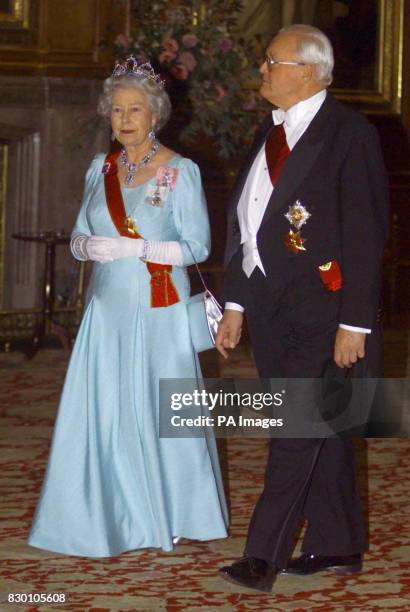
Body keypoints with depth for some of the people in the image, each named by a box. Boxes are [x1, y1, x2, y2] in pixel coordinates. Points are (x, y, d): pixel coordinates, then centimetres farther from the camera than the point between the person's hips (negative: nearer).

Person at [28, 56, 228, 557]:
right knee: (102, 409, 3)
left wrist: (135, 248, -17)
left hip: (158, 309, -5)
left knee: (160, 408, 0)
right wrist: (90, 246, -9)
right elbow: (78, 238, 15)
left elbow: (197, 246, -8)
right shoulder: (100, 169, 11)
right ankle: (115, 518, 13)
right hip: (108, 308, 5)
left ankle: (170, 517, 15)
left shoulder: (180, 171, -5)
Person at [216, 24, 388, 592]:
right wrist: (236, 304, 15)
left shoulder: (349, 133, -9)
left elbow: (366, 234, -13)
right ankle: (337, 545, 22)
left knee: (299, 432, -9)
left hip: (320, 311, -8)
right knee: (319, 429, 14)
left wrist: (355, 324, -16)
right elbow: (243, 222, 18)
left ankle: (263, 558, -8)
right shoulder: (270, 132, 14)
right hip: (271, 311, 8)